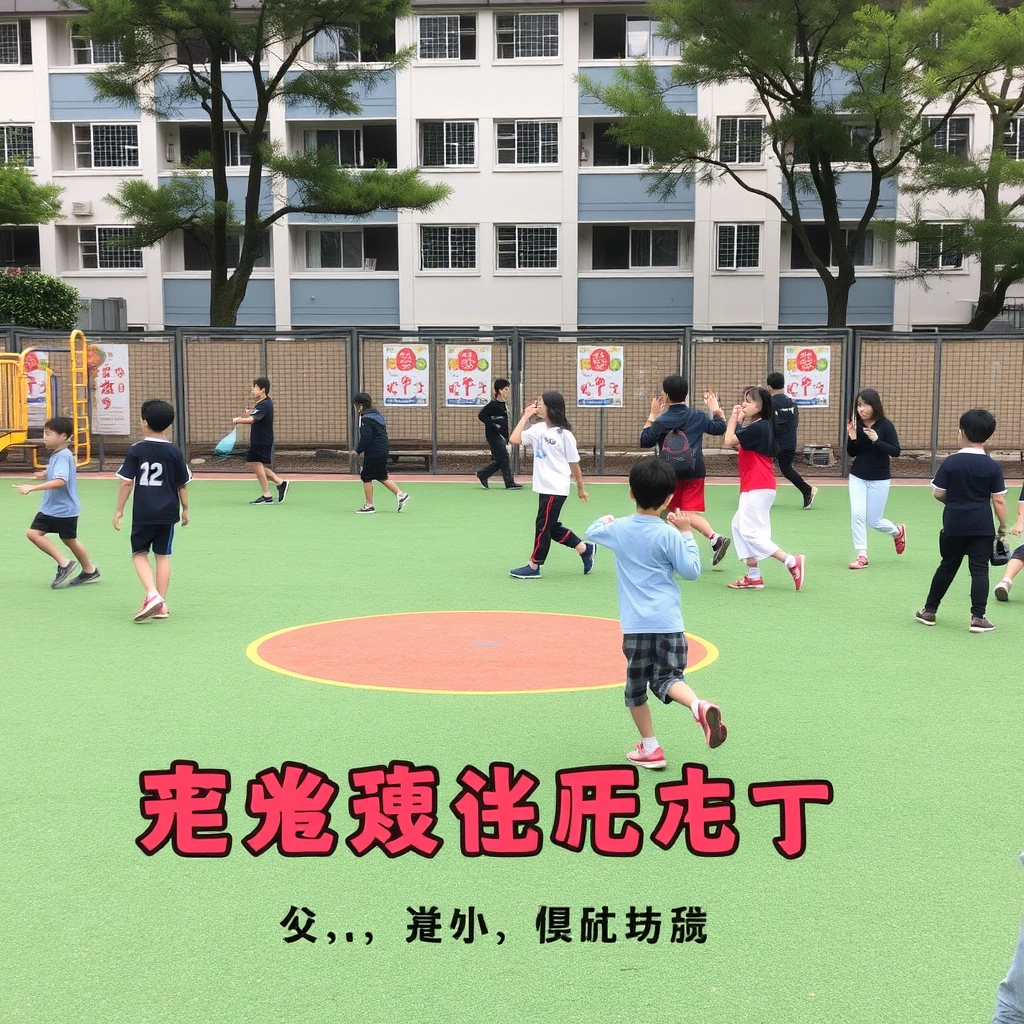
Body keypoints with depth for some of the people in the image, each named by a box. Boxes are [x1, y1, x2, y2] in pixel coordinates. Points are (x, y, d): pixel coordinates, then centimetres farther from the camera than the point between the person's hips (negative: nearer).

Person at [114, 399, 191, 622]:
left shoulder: (136, 450, -5)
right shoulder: (174, 453, 0)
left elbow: (126, 482, -6)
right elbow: (182, 485, 5)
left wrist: (119, 510, 3)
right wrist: (185, 509, 19)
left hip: (143, 513, -2)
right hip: (168, 513, 2)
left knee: (139, 554, 10)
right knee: (163, 556, 11)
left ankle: (153, 595, -11)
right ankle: (161, 604, 12)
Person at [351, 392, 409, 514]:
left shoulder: (366, 419, -15)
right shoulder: (378, 416, 15)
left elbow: (366, 438, -20)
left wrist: (358, 450, -10)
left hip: (373, 454, -10)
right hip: (383, 451, 10)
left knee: (366, 477, 0)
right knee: (382, 477, 18)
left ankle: (369, 505, 4)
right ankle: (401, 495, 12)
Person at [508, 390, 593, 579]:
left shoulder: (564, 434, -12)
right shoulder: (538, 429, 5)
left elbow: (574, 463, -4)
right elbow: (514, 439, -5)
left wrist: (580, 488, 3)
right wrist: (526, 416, -2)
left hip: (556, 489, -7)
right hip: (544, 487, 7)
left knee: (543, 526, 0)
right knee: (550, 526, 14)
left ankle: (533, 566, 11)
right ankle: (585, 548, 28)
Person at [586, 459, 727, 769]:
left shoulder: (619, 529, 5)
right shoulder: (668, 534, -4)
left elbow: (591, 532, 25)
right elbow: (691, 570, 0)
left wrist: (604, 520, 46)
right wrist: (686, 533, 7)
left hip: (635, 625, 1)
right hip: (668, 622, -1)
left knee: (636, 686, 13)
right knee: (668, 677, 3)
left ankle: (650, 748, 16)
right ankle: (699, 706, -28)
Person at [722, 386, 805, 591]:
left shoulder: (758, 427, -17)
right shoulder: (755, 426, 14)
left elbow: (729, 441, -19)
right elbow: (730, 440, 18)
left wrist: (734, 418, -7)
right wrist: (737, 419, 8)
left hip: (758, 488, -11)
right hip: (754, 487, 11)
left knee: (750, 531, -10)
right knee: (739, 526, 13)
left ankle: (792, 561, -9)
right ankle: (753, 577, 14)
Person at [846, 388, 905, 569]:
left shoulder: (885, 425, -13)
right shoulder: (856, 424, -4)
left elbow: (896, 451, -16)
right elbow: (851, 453, 3)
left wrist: (876, 440, -29)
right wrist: (852, 438, -17)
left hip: (879, 479, -3)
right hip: (857, 477, 3)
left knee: (873, 521, 5)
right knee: (857, 515, -9)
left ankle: (898, 532, 37)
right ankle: (861, 556, 2)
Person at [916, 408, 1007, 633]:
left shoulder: (950, 462, -5)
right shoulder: (993, 466, -5)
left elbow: (938, 493, -2)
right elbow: (998, 500, -5)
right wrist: (1003, 526, 6)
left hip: (954, 525, 1)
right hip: (982, 527, -1)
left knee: (947, 567, 14)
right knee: (979, 570, 3)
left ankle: (929, 610, 21)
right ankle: (978, 617, -1)